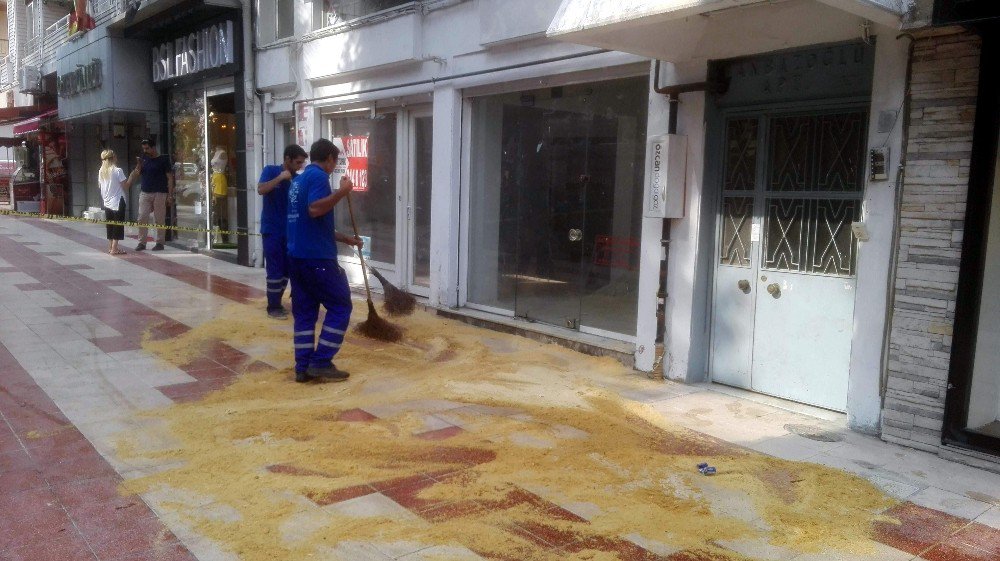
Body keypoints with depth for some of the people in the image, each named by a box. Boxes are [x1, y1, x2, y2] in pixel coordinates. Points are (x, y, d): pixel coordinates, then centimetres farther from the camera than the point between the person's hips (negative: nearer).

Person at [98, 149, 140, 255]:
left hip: (107, 202, 6)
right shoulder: (117, 170, -13)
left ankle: (110, 247, 17)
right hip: (117, 202, -6)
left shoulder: (101, 171, 6)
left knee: (110, 225, 13)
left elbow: (101, 186, 12)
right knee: (118, 225, -1)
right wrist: (132, 176, -5)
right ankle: (114, 248, -3)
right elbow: (125, 186, -12)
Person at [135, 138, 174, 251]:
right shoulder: (144, 159, 14)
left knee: (159, 220, -1)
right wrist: (139, 165, -3)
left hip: (159, 194, -5)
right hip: (145, 193, 5)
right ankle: (142, 242, 5)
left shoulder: (163, 159, -2)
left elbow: (170, 178, -5)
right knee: (142, 218, 0)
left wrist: (170, 195, -11)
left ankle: (160, 242, 6)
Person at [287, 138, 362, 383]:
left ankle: (303, 367, 11)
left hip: (296, 256, 9)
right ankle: (321, 362, -1)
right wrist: (343, 191, -17)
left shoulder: (299, 180, 22)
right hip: (317, 257, -9)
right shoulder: (318, 176, -8)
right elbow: (315, 210, -25)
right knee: (340, 306, 1)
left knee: (304, 311, 10)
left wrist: (347, 239, 31)